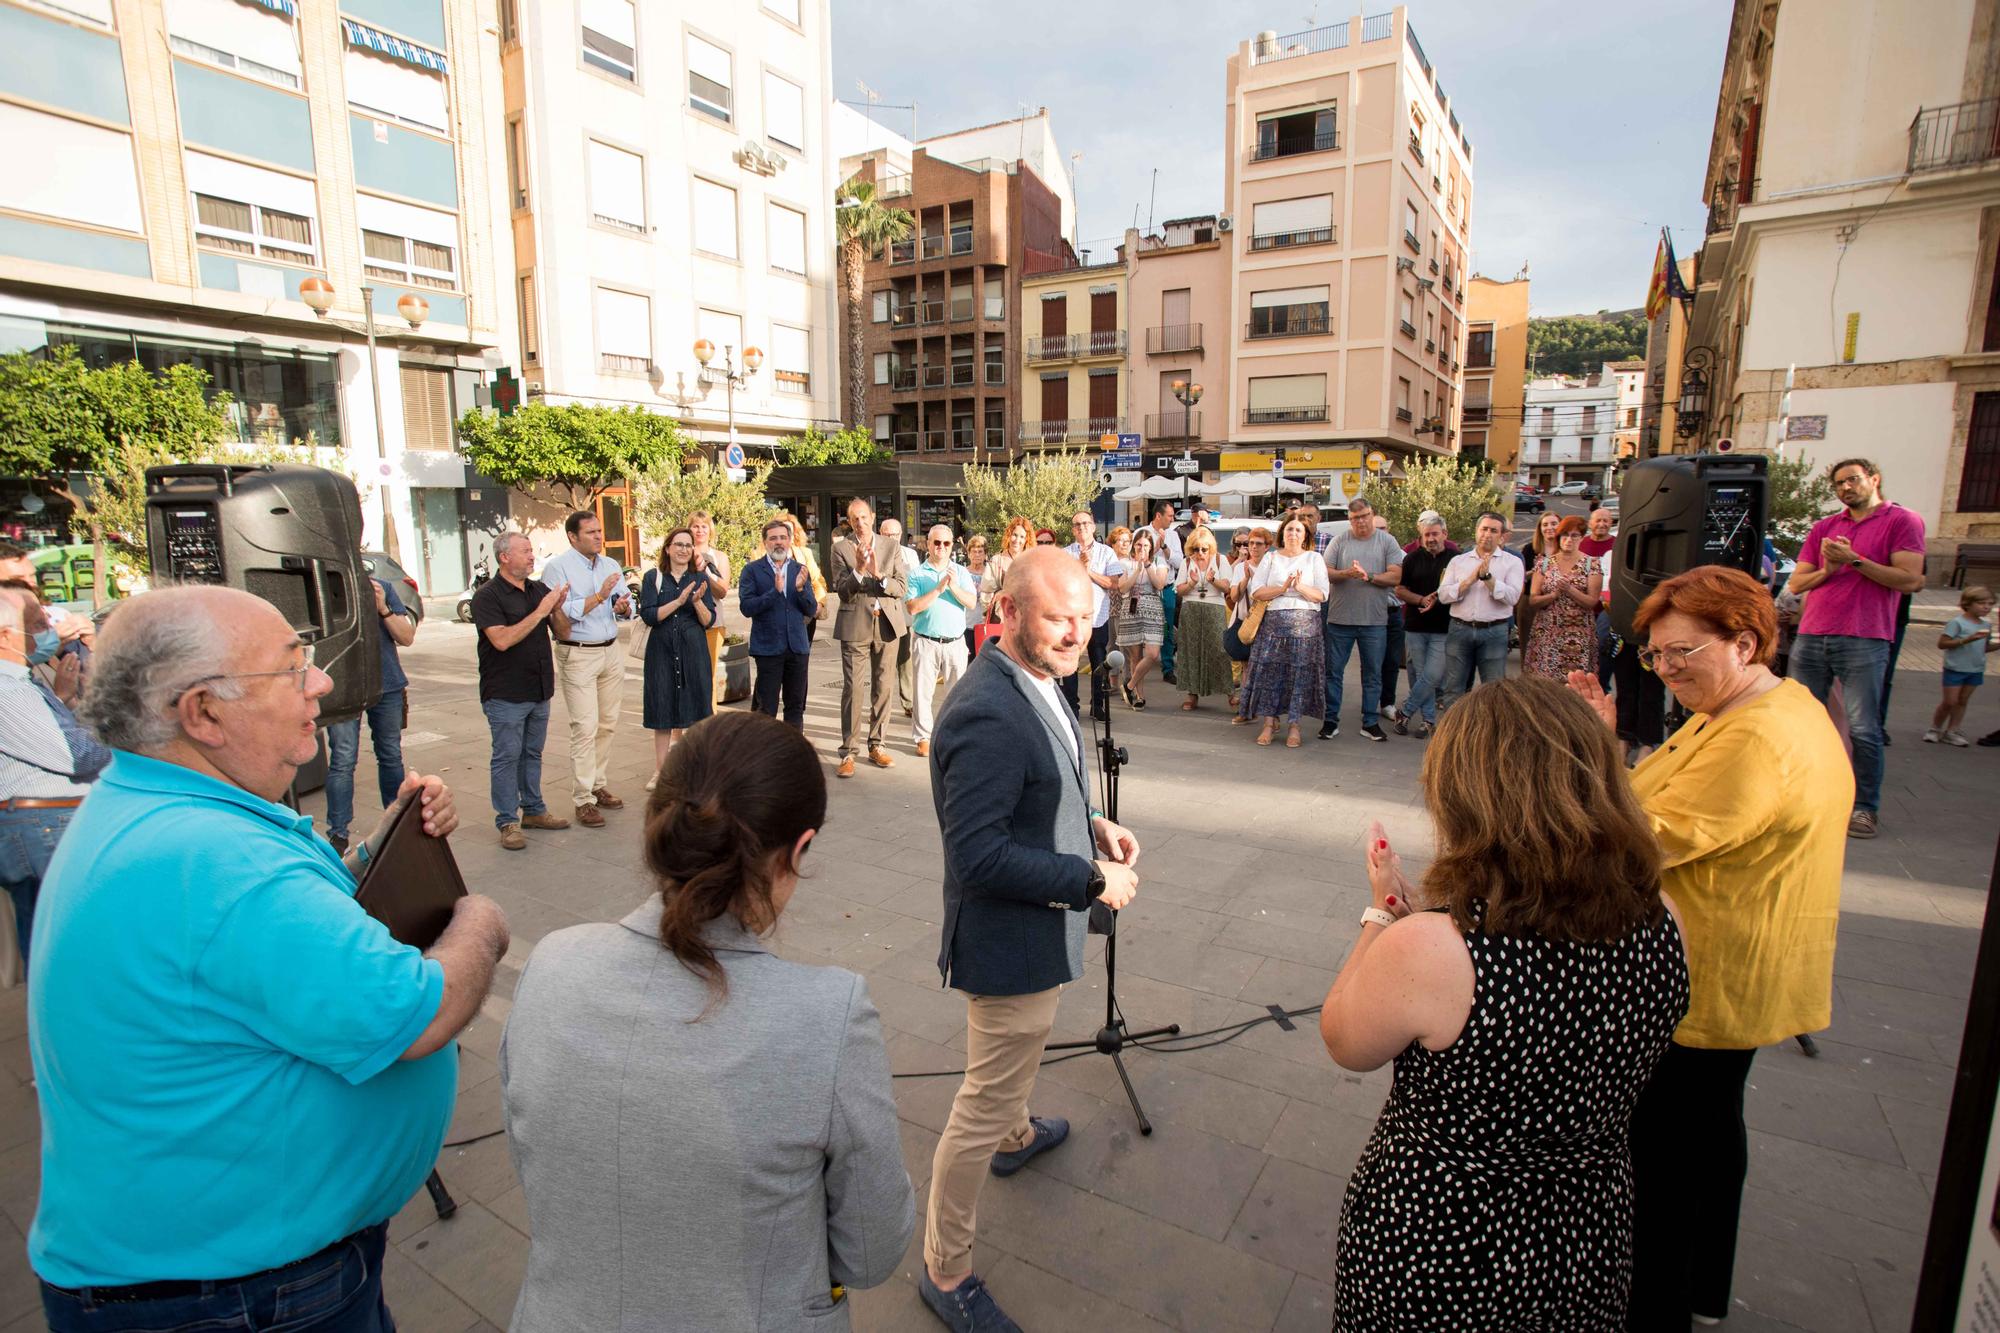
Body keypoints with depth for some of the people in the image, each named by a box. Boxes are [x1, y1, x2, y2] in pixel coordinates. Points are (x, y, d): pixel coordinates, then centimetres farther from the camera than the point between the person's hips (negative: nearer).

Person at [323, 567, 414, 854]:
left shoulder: (382, 589, 6)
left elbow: (407, 637, 2)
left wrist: (383, 608, -12)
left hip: (387, 686, 3)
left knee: (391, 756, 12)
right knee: (343, 761, -4)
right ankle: (338, 833, 3)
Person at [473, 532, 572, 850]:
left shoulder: (539, 589, 8)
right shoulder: (487, 595, -11)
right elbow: (502, 639, -23)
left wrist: (558, 607, -9)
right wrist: (539, 612, -22)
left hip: (539, 691, 6)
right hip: (505, 694, -6)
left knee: (532, 753, 15)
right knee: (507, 757, 0)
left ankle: (533, 810, 26)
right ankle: (507, 822, 8)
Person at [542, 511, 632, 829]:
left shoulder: (611, 565, 12)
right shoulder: (557, 567, -7)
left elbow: (627, 606, 12)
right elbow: (562, 613, -17)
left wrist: (623, 607, -10)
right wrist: (600, 596, -19)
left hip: (611, 651, 6)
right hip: (577, 655, -6)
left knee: (608, 725, 10)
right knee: (585, 728, -8)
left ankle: (599, 786, 22)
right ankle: (583, 800, -2)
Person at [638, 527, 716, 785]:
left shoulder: (700, 578, 4)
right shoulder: (653, 577, 1)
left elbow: (709, 621, 0)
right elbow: (648, 616, -9)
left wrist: (697, 602, -18)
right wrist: (679, 601, -18)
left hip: (693, 650, 1)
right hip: (662, 650, -1)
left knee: (692, 708, 3)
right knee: (663, 710, 4)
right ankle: (661, 770, 14)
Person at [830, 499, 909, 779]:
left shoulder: (891, 547, 6)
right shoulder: (841, 549, 0)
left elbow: (902, 588, 1)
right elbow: (842, 591, -7)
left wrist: (879, 575, -16)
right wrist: (859, 569, -22)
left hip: (887, 623, 3)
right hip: (855, 626, -3)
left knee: (883, 687, 8)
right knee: (852, 688, -5)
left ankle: (876, 746, 20)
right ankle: (849, 751, 2)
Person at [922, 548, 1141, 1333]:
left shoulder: (1034, 686, 0)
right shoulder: (989, 714, -31)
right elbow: (978, 854, -31)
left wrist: (1091, 826, -1)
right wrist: (1090, 879, -23)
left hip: (1035, 932, 10)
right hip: (1010, 942, -10)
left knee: (1015, 1061, 35)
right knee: (984, 1103, 8)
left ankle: (1014, 1136, 64)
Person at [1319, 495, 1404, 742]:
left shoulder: (1387, 542, 4)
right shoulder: (1338, 541, 4)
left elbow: (1396, 577, -4)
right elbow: (1325, 573, -3)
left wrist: (1369, 576, -16)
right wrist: (1345, 574, -20)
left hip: (1374, 621, 0)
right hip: (1340, 618, 0)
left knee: (1373, 674, 8)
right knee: (1333, 672, 5)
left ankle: (1370, 722, 18)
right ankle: (1331, 720, 14)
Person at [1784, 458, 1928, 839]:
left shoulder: (1903, 520, 3)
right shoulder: (1824, 527, 17)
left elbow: (1910, 580, -8)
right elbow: (1796, 583, 14)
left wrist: (1854, 560, -11)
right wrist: (1827, 571, -4)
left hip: (1864, 640, -5)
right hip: (1811, 636, 5)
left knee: (1863, 729, -4)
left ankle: (1866, 808, 4)